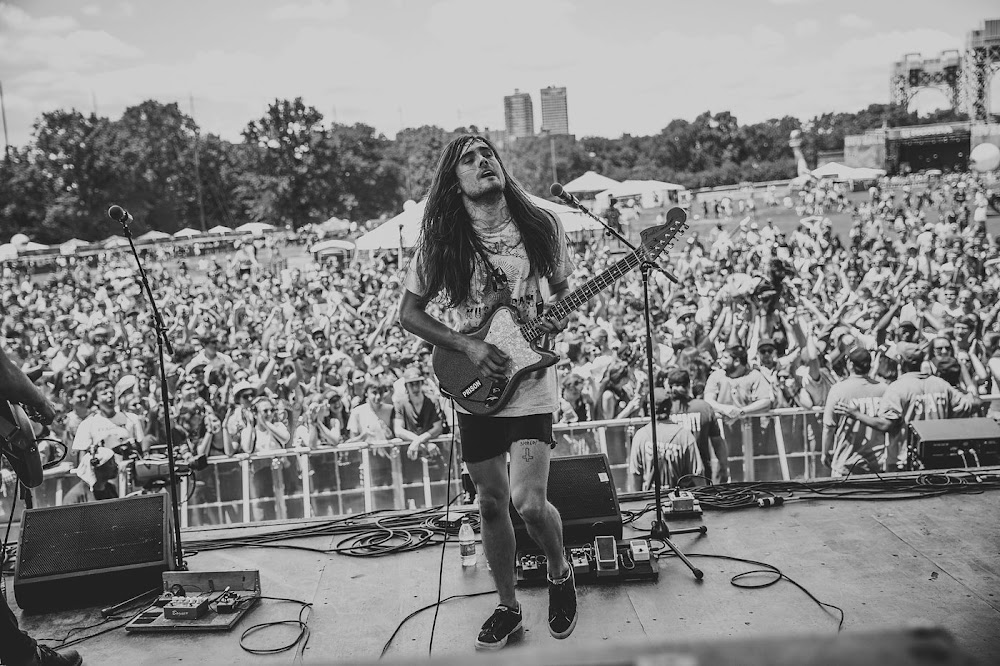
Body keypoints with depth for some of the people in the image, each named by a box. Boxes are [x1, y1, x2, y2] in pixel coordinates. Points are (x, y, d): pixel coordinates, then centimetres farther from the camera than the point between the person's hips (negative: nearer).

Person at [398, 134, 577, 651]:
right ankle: (508, 608, 31)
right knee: (492, 504, 11)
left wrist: (560, 318, -12)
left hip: (531, 382, -1)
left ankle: (560, 572, 21)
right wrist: (469, 347, -11)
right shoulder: (441, 241, -6)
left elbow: (562, 290, 11)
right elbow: (409, 313, 1)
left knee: (528, 502, -12)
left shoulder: (541, 227, -4)